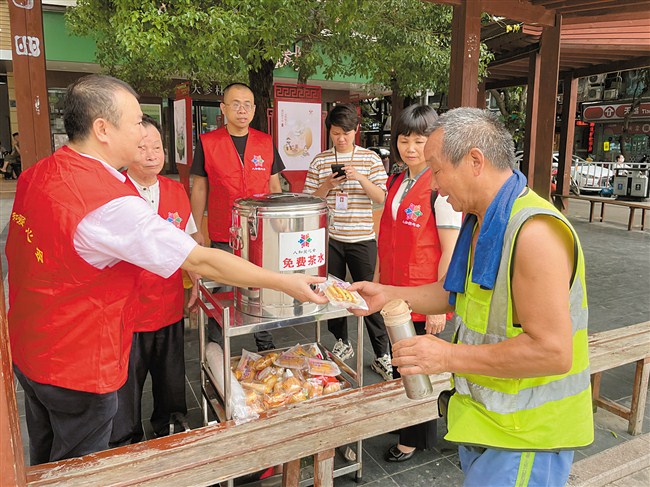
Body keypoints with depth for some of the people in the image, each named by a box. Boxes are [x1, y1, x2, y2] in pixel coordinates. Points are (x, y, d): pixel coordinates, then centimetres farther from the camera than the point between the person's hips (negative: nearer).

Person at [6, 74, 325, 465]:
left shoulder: (36, 174, -3)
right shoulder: (113, 205, -31)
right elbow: (200, 262, -30)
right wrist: (285, 282, -22)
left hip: (26, 348, 9)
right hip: (76, 367, -8)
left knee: (46, 460, 27)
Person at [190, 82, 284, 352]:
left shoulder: (266, 142, 6)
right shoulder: (207, 142, -1)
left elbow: (274, 186, 11)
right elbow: (199, 188, 3)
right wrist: (196, 230, 1)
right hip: (223, 236, -2)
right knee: (219, 292, 5)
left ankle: (265, 343, 28)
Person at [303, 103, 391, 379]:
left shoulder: (370, 159, 1)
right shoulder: (320, 162, 5)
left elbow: (381, 197, -4)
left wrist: (360, 178, -18)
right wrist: (327, 185, -13)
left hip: (362, 238, -2)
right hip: (329, 238, 2)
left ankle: (382, 354, 12)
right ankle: (342, 344, 32)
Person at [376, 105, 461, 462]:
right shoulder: (397, 182, 8)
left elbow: (450, 251, -17)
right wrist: (377, 279, 16)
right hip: (395, 292, 7)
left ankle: (415, 438, 32)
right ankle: (405, 426, 42)